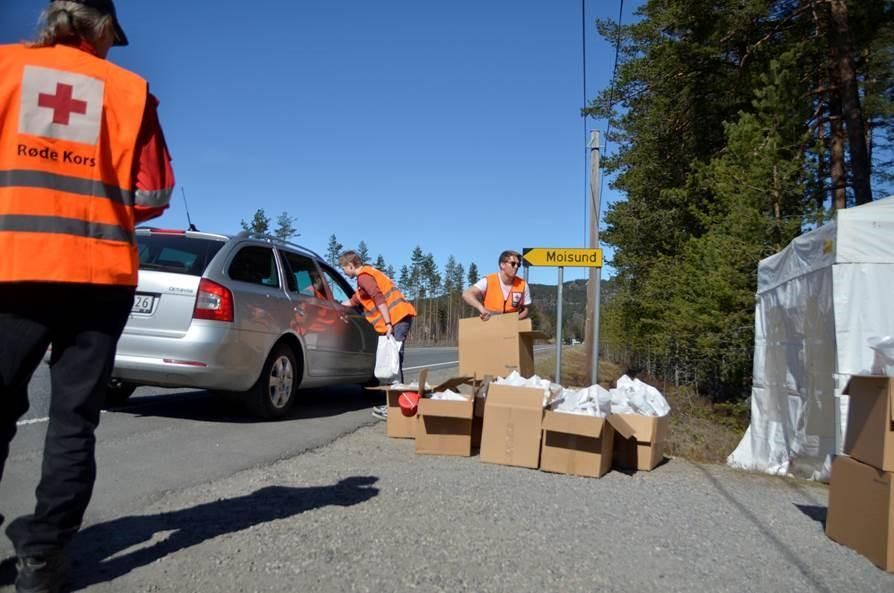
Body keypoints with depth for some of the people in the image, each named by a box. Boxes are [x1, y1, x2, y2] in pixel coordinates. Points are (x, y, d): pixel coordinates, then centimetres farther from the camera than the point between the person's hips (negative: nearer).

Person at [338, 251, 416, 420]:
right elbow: (354, 301, 35)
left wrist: (388, 324, -22)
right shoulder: (368, 273, 26)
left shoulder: (363, 276, -5)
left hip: (396, 318, -10)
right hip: (401, 317, 10)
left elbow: (379, 299, -18)